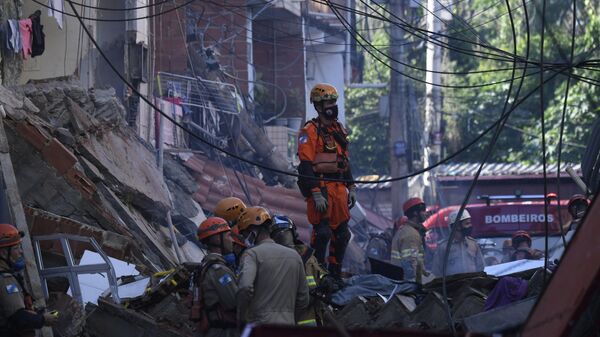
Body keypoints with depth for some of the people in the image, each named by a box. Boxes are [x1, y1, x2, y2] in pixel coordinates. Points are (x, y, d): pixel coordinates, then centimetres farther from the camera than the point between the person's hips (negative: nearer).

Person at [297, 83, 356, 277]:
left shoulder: (338, 129, 17)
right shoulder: (310, 131, -9)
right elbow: (306, 166, -14)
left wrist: (351, 188, 17)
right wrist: (316, 194, -20)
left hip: (339, 188, 8)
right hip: (320, 188, -8)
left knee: (342, 233, 9)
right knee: (322, 233, -11)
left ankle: (335, 273, 19)